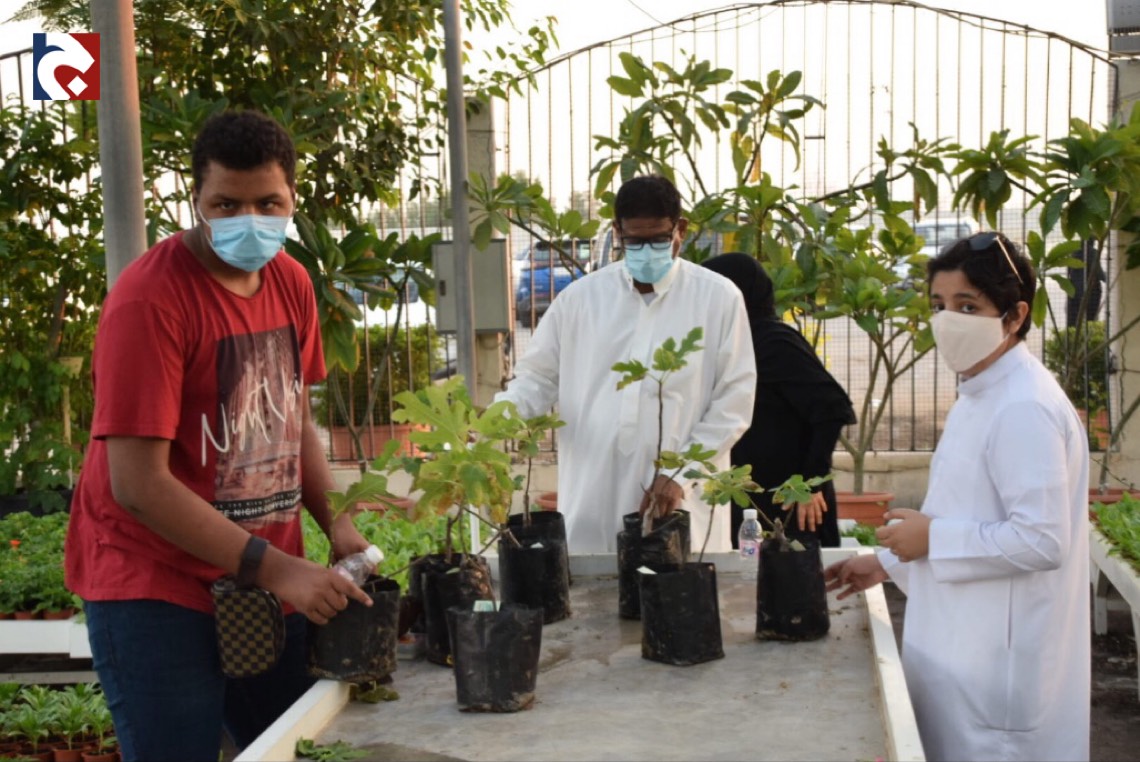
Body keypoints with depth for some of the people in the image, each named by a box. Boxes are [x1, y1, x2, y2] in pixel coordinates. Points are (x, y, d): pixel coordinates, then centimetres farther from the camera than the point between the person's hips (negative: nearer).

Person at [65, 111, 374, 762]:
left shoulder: (292, 283, 4)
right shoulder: (150, 299, -18)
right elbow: (138, 483, -21)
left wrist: (338, 525, -2)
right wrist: (274, 567, -23)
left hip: (274, 579, 7)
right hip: (156, 588, -6)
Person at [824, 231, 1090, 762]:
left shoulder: (1024, 408, -20)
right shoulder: (980, 396, 11)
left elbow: (1042, 540, -26)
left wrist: (933, 538, -18)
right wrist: (889, 563, 16)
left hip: (998, 665, -10)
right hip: (964, 650, 10)